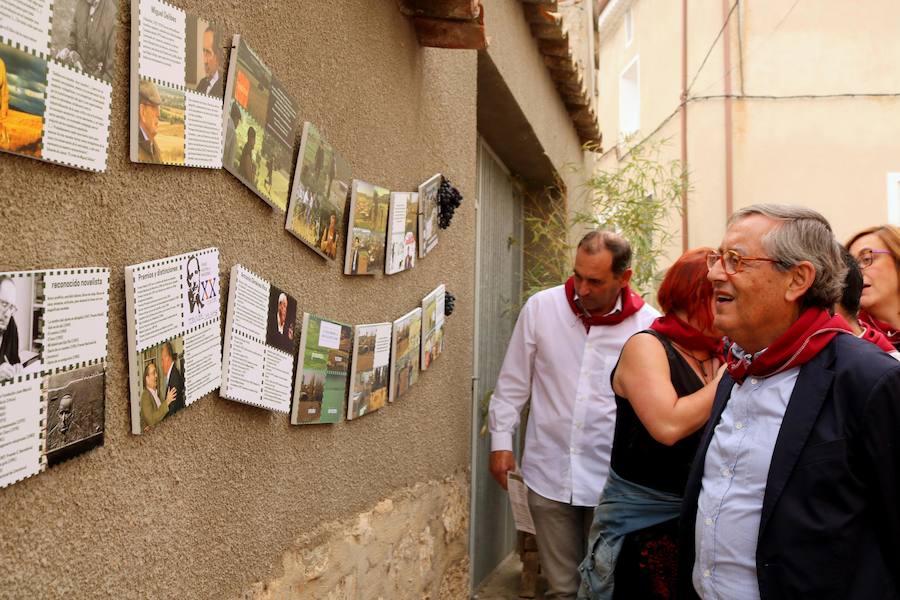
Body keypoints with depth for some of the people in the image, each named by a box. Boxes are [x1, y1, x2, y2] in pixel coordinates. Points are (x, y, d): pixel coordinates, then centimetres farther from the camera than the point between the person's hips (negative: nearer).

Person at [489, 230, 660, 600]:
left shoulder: (649, 326, -8)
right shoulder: (540, 307, -4)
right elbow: (513, 382, 4)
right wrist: (501, 440, 3)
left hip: (612, 480, -1)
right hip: (549, 475, 1)